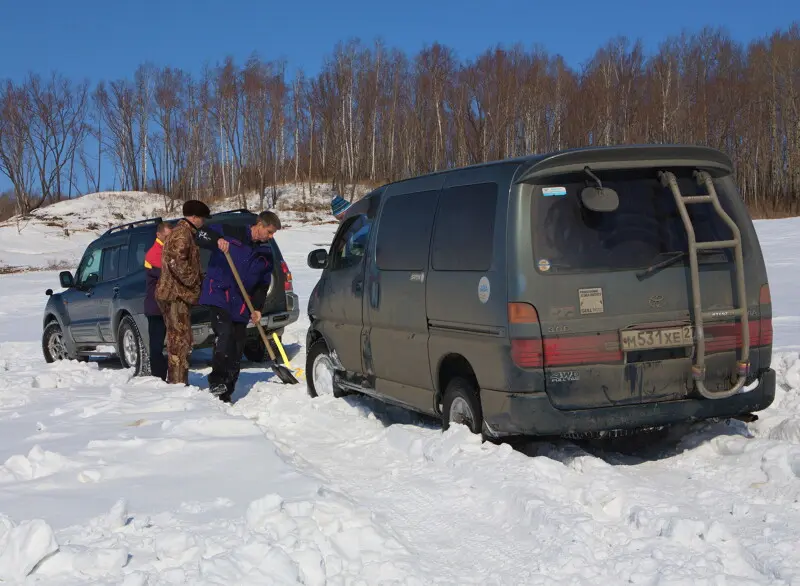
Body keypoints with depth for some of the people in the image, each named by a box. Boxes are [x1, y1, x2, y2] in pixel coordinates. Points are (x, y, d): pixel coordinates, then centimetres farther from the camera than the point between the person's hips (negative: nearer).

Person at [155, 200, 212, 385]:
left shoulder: (185, 232, 22)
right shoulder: (182, 233, -12)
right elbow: (177, 262, -24)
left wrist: (198, 278, 15)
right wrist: (195, 280, -16)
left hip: (176, 294, 11)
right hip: (176, 294, -11)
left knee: (179, 339, 15)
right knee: (180, 339, -10)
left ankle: (176, 382, 21)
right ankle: (178, 382, -10)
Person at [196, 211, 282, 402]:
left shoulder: (266, 254, 14)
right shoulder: (231, 233, -1)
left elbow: (263, 284, 19)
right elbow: (202, 234, -3)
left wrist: (256, 308, 5)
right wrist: (217, 240, -24)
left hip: (241, 305, 6)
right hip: (219, 295, -6)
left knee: (237, 350, 3)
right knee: (224, 333, -27)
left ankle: (225, 395, 11)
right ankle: (217, 380, -19)